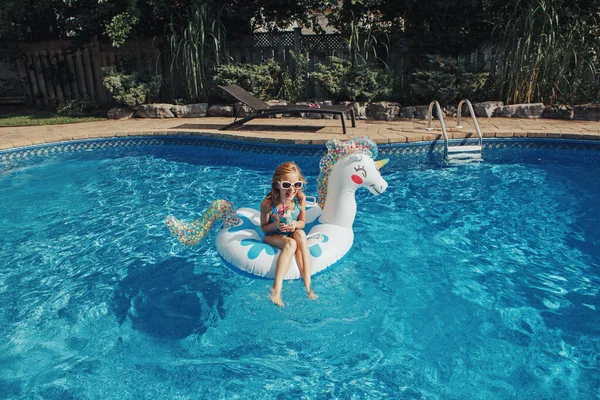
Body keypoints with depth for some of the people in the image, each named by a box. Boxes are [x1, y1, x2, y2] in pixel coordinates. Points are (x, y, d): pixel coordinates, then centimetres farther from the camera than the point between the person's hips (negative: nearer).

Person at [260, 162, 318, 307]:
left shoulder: (300, 199, -15)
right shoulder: (268, 204, -24)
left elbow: (302, 222, 0)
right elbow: (263, 228, -10)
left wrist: (295, 225, -24)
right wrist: (276, 225, -32)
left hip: (292, 234, 3)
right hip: (272, 237, -3)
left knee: (300, 234, -32)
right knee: (291, 244, -34)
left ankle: (307, 283, -34)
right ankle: (276, 289, -38)